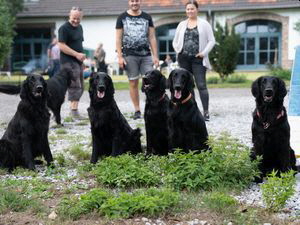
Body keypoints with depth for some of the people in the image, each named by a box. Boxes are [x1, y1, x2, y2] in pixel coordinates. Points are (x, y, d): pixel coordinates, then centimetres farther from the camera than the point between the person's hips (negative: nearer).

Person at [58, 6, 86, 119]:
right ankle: (74, 110, -12)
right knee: (75, 86, -14)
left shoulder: (79, 27, 16)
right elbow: (61, 46, -17)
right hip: (68, 62, -9)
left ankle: (74, 110, 19)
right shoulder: (64, 28, -11)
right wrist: (76, 54, -20)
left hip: (78, 61, 9)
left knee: (79, 87, 11)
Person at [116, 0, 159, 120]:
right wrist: (120, 57, -4)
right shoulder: (122, 17, 7)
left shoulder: (147, 17, 12)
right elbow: (118, 38, 4)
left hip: (146, 55, 1)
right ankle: (137, 110, 8)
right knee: (133, 83, 1)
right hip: (129, 55, -1)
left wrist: (155, 55, 3)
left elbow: (152, 37, 10)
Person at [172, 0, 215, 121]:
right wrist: (178, 51, 2)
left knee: (201, 85, -10)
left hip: (198, 59, -4)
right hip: (183, 59, 4)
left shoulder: (204, 24, 3)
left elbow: (211, 41, 0)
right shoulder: (182, 24, 14)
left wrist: (204, 53, -10)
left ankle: (206, 112, -10)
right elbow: (175, 41, 19)